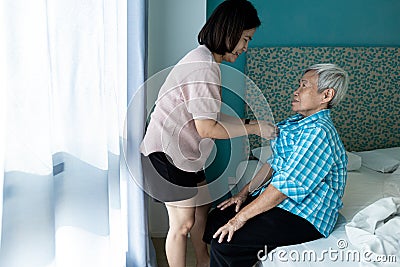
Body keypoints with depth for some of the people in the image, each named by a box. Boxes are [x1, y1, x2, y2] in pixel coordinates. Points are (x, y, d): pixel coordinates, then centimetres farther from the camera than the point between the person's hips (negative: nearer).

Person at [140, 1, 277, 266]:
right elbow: (207, 129, -25)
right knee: (183, 223, -1)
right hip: (168, 154, -11)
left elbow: (207, 117, 11)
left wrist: (248, 123, 5)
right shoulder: (205, 67, -23)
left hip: (185, 152, 11)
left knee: (202, 208, 20)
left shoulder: (204, 59, 11)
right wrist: (253, 127, -17)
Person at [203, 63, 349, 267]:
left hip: (304, 217, -10)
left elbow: (288, 184, -26)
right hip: (277, 199, 10)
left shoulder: (319, 132, -23)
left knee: (223, 243, -20)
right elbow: (274, 162, 16)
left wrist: (241, 217, -22)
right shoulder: (297, 122, 10)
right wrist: (245, 192, 7)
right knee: (215, 219, 8)